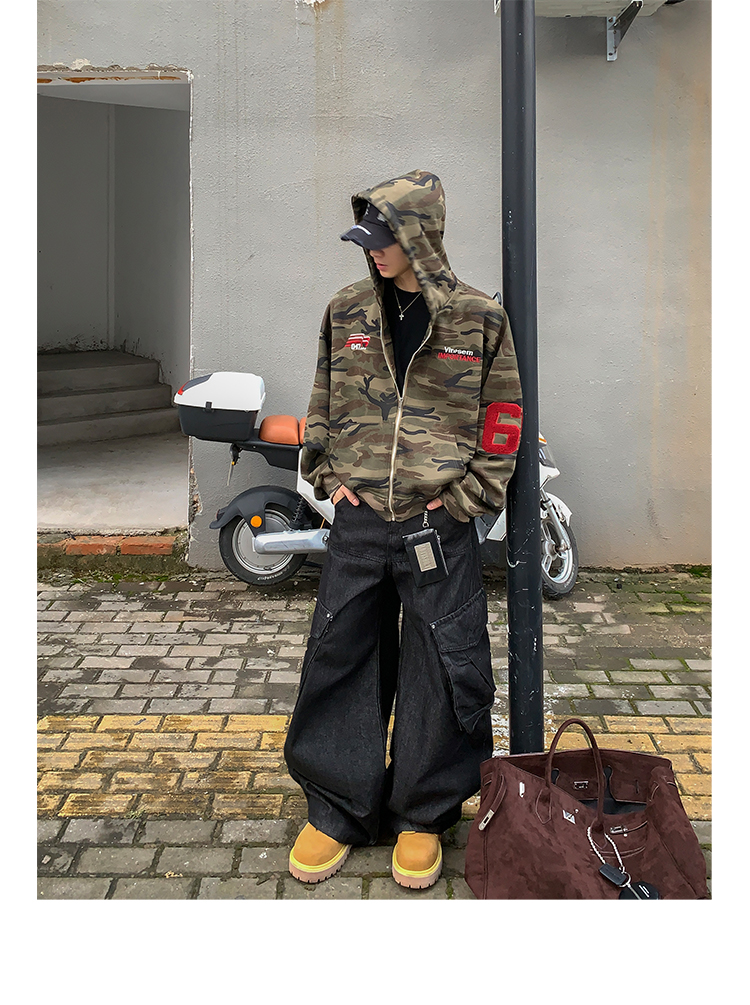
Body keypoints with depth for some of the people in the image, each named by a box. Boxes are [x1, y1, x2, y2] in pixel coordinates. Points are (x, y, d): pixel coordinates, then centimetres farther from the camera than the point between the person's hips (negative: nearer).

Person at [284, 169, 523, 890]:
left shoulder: (479, 320, -1)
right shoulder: (346, 313, 7)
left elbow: (503, 418, 2)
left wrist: (463, 496, -5)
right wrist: (331, 477, 5)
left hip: (440, 526, -2)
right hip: (358, 521, 3)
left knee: (442, 670, 5)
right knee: (340, 661, 7)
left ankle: (423, 817, 23)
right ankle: (336, 810, 23)